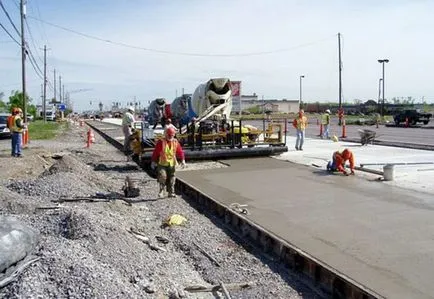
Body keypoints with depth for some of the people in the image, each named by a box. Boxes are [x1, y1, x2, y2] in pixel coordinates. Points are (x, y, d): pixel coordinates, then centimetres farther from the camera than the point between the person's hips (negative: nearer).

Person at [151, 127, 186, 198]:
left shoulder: (175, 142, 3)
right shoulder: (161, 142, -6)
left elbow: (180, 152, 5)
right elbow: (156, 152, -4)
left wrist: (183, 160, -6)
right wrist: (153, 161, -5)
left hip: (172, 164, 3)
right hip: (162, 164, -3)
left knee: (171, 179, 8)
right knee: (162, 176, -20)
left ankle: (171, 192, 20)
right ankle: (161, 191, -5)